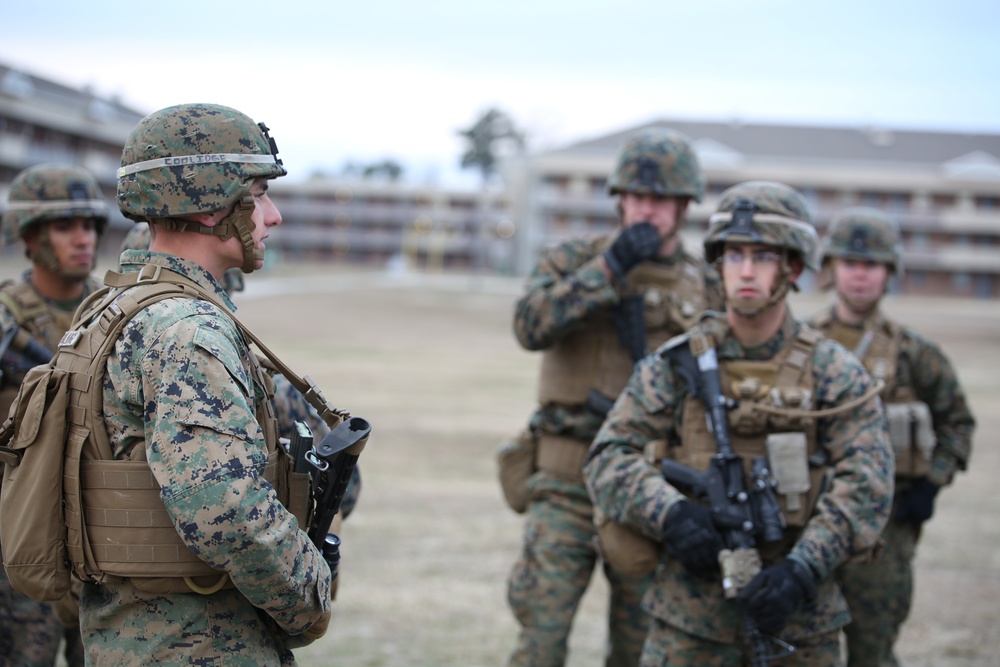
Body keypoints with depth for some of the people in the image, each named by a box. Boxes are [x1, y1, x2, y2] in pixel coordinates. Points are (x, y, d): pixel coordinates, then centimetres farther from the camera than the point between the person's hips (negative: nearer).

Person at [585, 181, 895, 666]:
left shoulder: (834, 374, 0)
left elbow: (865, 485, -9)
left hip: (799, 613, 0)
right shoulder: (675, 367, 1)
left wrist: (801, 571, -21)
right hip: (691, 612, 0)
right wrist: (669, 515, -21)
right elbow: (609, 458, -2)